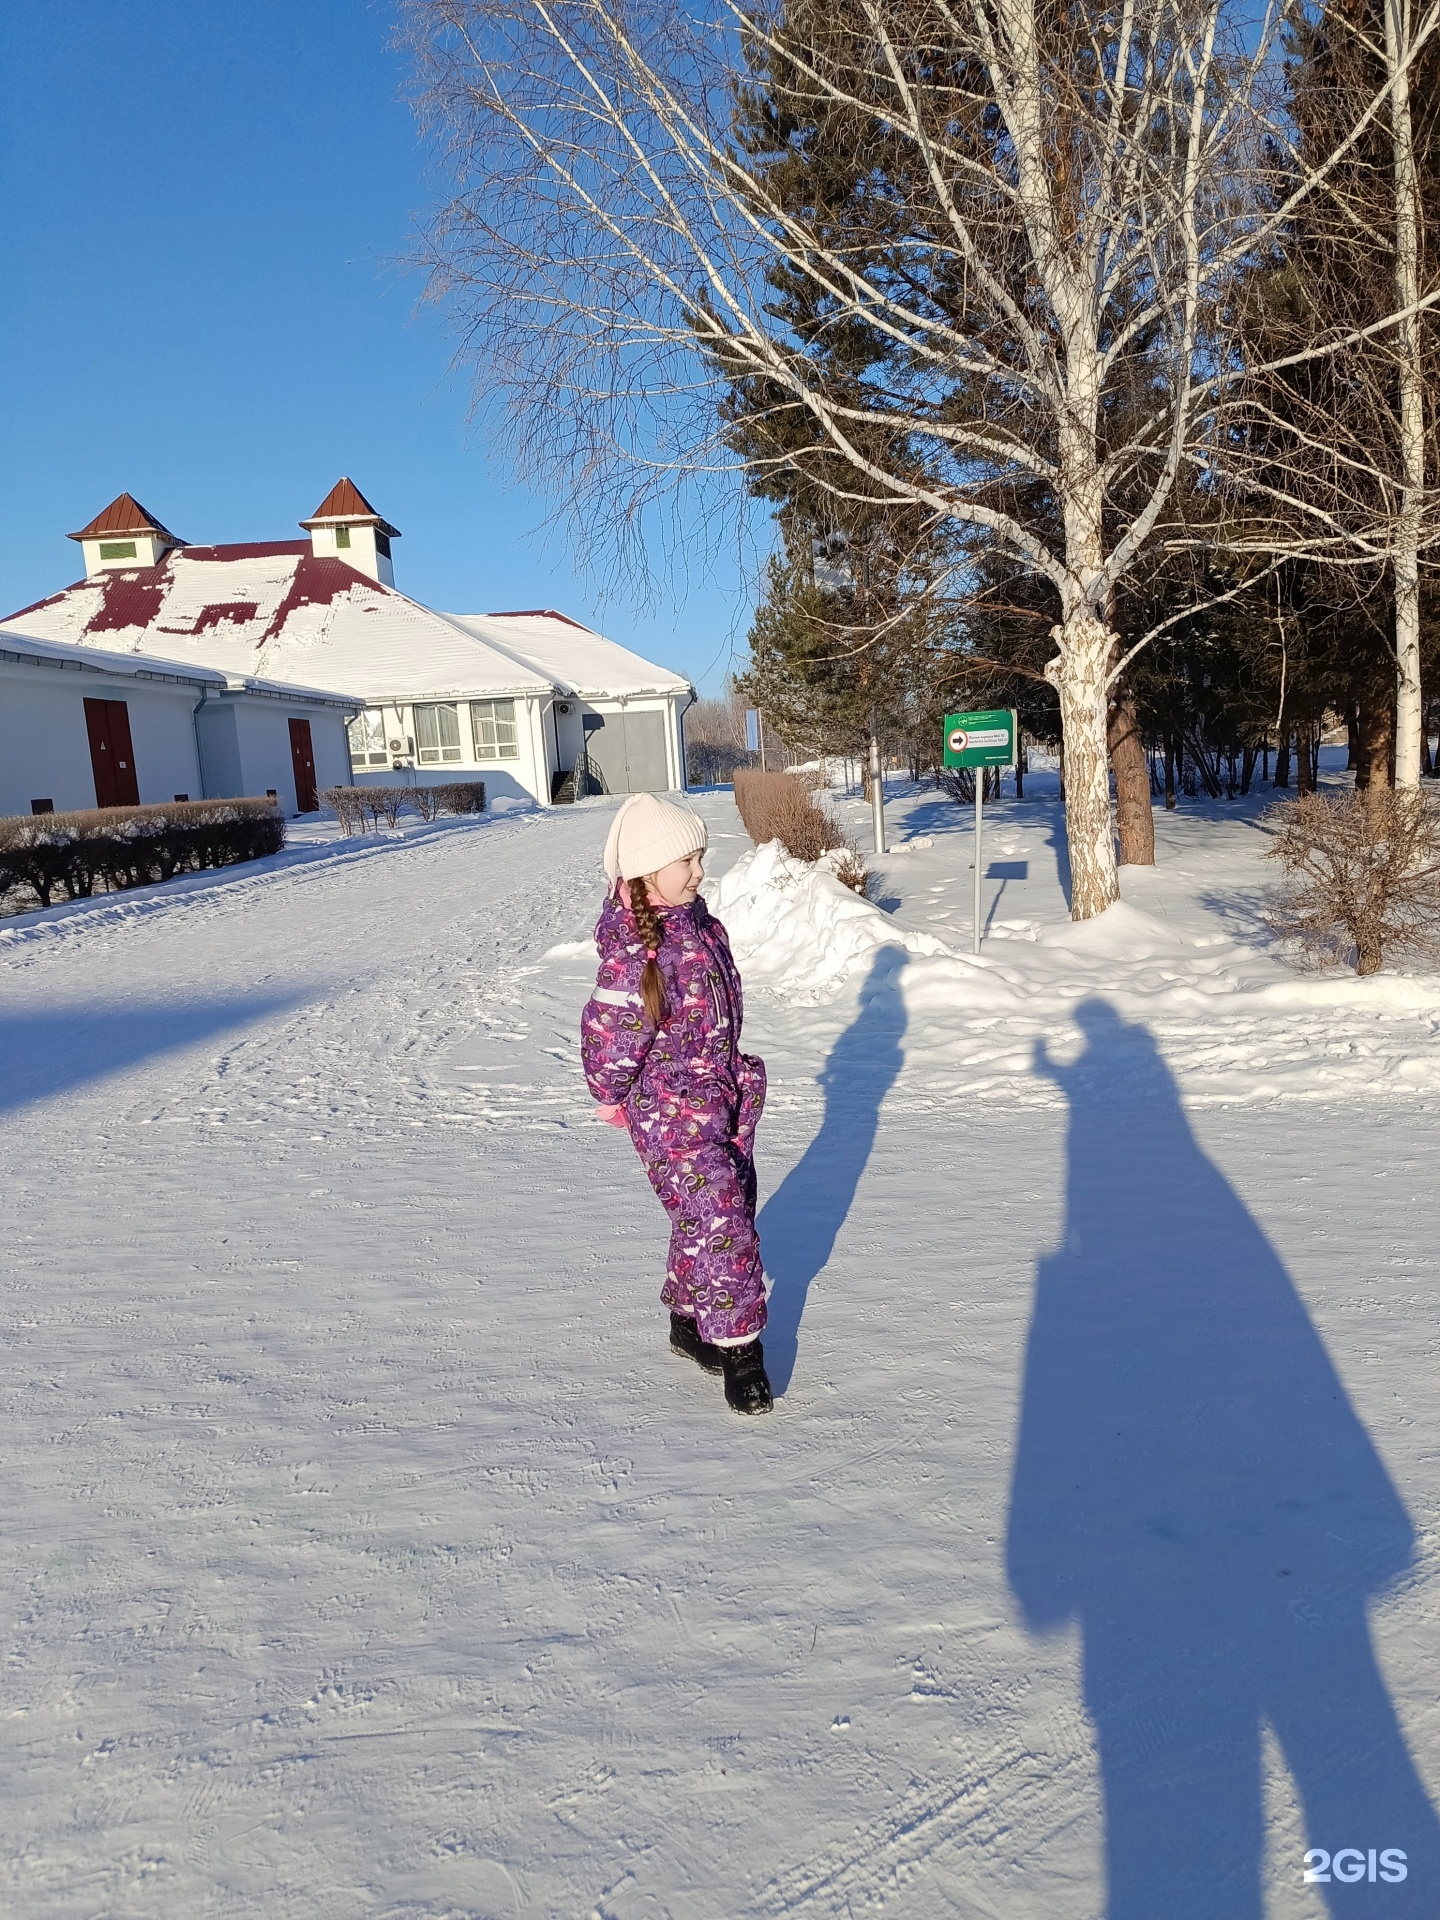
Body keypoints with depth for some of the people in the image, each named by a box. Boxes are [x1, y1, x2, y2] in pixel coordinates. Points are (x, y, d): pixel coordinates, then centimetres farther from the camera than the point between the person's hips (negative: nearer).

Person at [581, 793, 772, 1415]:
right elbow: (606, 1030, -20)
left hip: (727, 1094, 9)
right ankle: (739, 1348, 5)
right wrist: (615, 1097, -6)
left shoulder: (699, 923, 4)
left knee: (725, 1212, 16)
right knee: (720, 1221, -8)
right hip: (671, 1112, -8)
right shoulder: (634, 947, -23)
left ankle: (690, 1321, 34)